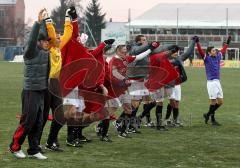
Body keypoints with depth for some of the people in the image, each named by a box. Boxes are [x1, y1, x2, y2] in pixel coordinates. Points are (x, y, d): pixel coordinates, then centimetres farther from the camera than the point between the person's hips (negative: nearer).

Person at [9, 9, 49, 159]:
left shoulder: (46, 53, 10)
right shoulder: (31, 53, -12)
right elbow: (32, 39, -28)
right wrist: (38, 22, -35)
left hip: (41, 92, 8)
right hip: (31, 92, -8)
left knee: (38, 123, 8)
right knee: (28, 121, -3)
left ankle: (34, 150, 14)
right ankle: (15, 147, 11)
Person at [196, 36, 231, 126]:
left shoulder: (218, 57, 13)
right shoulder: (207, 58, -4)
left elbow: (223, 50, 29)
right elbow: (200, 51, -16)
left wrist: (227, 42, 36)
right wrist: (197, 42, -28)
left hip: (218, 82, 7)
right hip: (211, 82, -7)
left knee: (220, 101, 7)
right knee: (213, 101, -4)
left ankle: (208, 115, 23)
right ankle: (212, 119, 8)